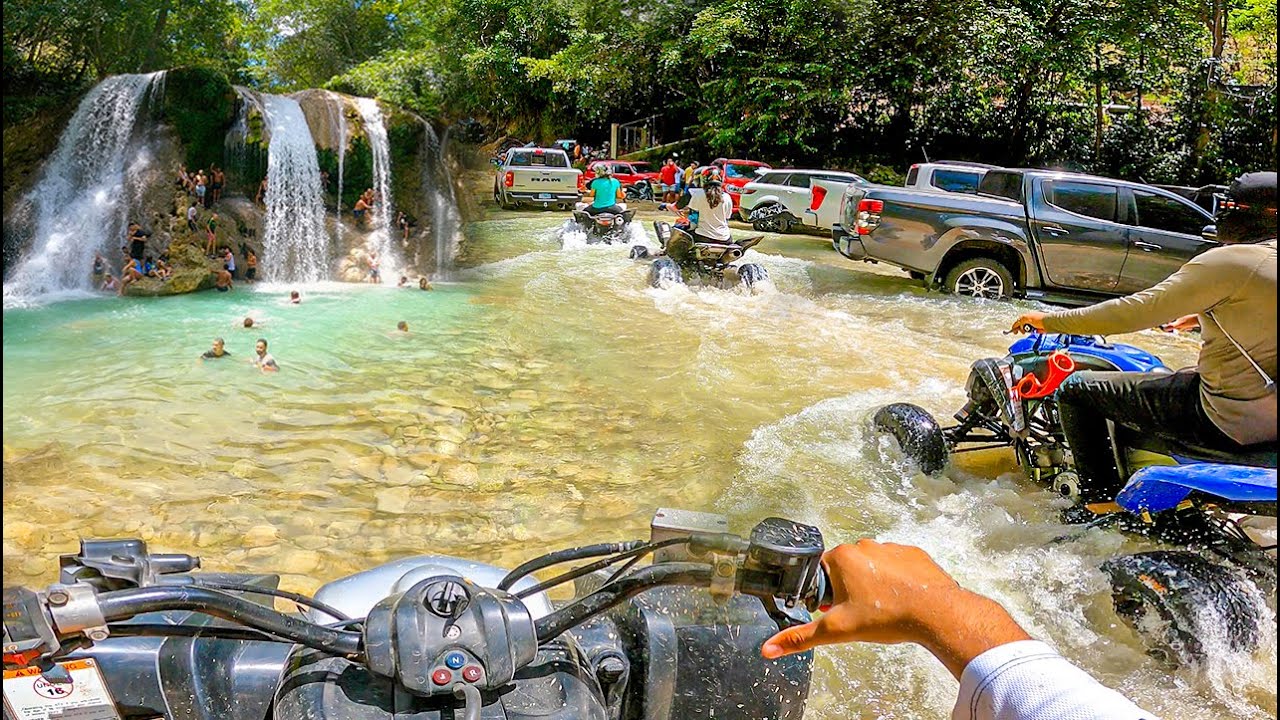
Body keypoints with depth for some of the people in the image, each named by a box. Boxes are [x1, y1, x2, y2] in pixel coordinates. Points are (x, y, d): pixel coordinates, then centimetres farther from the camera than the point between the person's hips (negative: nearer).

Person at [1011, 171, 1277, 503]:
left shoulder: (1228, 261, -17)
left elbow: (1136, 311, -19)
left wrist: (1050, 321, -12)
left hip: (1228, 419, -9)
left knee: (1076, 389, -1)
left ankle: (1100, 502, 2)